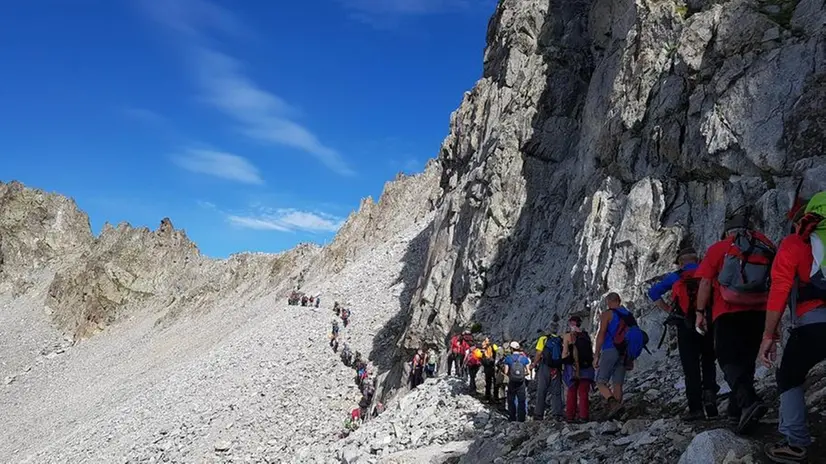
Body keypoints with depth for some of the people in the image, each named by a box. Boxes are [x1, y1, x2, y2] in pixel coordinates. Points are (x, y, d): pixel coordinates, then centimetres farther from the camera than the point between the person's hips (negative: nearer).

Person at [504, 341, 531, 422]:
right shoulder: (524, 358, -3)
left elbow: (506, 372, -8)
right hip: (521, 382, 1)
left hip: (512, 382, -1)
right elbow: (528, 372, -2)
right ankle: (521, 417, 8)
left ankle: (512, 417, 13)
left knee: (511, 400, 12)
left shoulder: (508, 358, -6)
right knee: (521, 400, 9)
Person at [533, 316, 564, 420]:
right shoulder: (561, 341, 5)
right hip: (557, 369, 3)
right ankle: (557, 414, 1)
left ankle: (538, 415, 1)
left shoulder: (543, 339, -5)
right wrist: (561, 366, 15)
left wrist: (534, 364, 1)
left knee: (541, 392, 2)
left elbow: (538, 354, -9)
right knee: (556, 392, 7)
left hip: (544, 368, -3)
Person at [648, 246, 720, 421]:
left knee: (690, 367, 3)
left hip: (686, 326, -1)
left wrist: (667, 309, 5)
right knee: (708, 362, 16)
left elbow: (653, 292, 0)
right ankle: (709, 390, -11)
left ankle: (695, 408, -1)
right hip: (709, 322, 1)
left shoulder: (676, 277, 5)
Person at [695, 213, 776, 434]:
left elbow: (705, 283, -3)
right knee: (746, 360, 14)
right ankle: (736, 411, 18)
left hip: (729, 312, -4)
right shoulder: (766, 247, 12)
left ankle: (749, 401, -32)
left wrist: (700, 312, 2)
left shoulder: (718, 249, 3)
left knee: (728, 360, -7)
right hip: (758, 313, 4)